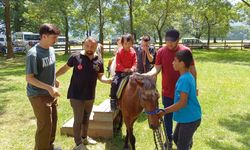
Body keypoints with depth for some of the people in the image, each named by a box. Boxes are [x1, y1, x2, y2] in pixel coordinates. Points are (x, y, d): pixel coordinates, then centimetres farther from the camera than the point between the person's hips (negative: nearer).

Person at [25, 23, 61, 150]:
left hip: (51, 93, 8)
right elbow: (29, 78, -21)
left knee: (53, 121, 18)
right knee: (45, 125, 1)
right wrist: (49, 88, -27)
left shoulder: (51, 50, 1)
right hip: (38, 95, -7)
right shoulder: (33, 54, -22)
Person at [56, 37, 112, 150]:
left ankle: (84, 138, 44)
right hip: (76, 95, -4)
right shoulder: (76, 57, -12)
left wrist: (108, 80, -15)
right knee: (78, 119, 5)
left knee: (86, 118, 22)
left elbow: (100, 76, 5)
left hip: (90, 96, 4)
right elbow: (65, 68, 1)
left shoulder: (99, 62, -4)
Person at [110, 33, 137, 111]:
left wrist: (132, 68, -19)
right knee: (115, 83, -21)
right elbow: (118, 63, -7)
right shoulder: (119, 52, -5)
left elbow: (135, 62, 1)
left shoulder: (133, 52, 1)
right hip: (120, 71, -2)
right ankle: (113, 99, -10)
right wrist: (124, 69, -20)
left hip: (130, 71, 2)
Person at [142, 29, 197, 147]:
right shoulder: (161, 52, -7)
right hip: (167, 92, 1)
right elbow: (156, 69, -10)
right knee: (168, 117, 14)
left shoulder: (186, 51, -9)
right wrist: (146, 75, -29)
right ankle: (169, 140, 35)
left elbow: (192, 70, -1)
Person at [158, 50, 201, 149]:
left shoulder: (184, 79, -25)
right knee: (176, 138, 25)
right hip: (188, 116, 10)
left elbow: (182, 103, -27)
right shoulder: (188, 76, 5)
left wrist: (164, 111, -24)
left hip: (189, 118, -10)